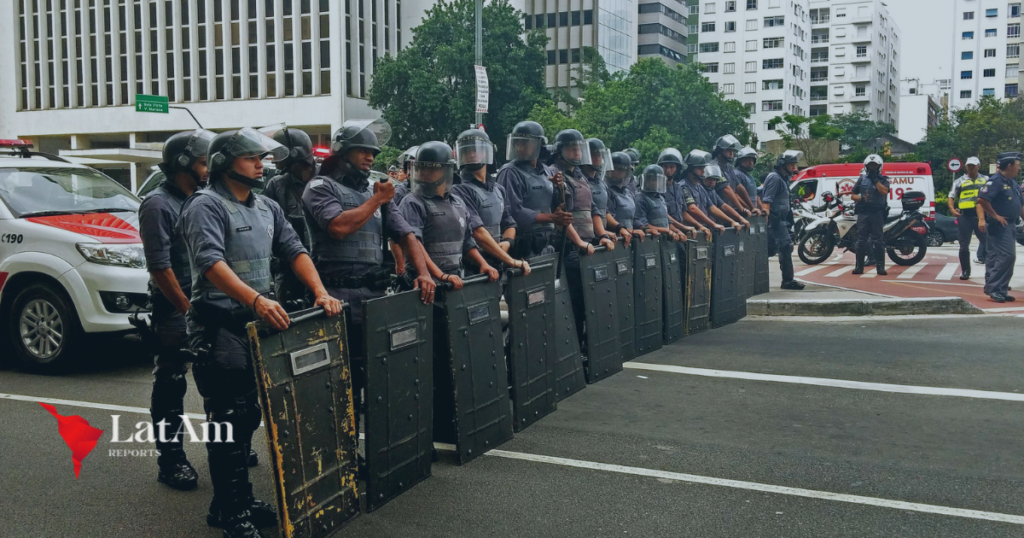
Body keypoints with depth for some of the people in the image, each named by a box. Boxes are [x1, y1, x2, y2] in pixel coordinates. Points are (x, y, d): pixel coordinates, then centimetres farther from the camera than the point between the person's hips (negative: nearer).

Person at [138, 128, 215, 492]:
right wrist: (188, 310, -15)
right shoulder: (158, 205, -11)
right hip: (175, 308, -7)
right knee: (171, 385, 1)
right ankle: (170, 459, 9)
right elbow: (159, 266, -15)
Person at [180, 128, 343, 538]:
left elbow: (294, 251, 10)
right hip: (219, 327, -8)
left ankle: (241, 501, 26)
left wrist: (321, 293, -6)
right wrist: (256, 299, -39)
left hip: (256, 324, 8)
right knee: (228, 421, -3)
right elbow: (211, 262, -26)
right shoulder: (206, 206, -11)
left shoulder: (267, 208, 15)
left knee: (247, 418, 14)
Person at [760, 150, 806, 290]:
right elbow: (766, 200, -21)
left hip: (780, 219, 10)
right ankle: (788, 280, -11)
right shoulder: (775, 177, -12)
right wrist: (766, 216, -28)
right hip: (775, 219, -10)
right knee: (786, 246, -12)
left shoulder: (783, 178, 20)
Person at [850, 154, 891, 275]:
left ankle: (880, 267, 0)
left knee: (878, 240, -3)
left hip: (877, 212, -2)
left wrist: (875, 179, -14)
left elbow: (884, 191, -13)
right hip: (863, 212, 2)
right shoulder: (862, 178, 12)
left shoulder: (883, 179, 6)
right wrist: (860, 198, -8)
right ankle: (859, 266, 5)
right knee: (861, 240, 1)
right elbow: (853, 194, 12)